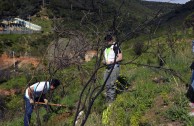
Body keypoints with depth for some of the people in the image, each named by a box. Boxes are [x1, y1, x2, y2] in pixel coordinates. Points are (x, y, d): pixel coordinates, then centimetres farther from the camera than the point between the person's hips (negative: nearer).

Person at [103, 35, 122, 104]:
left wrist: (111, 62, -18)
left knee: (111, 84, -11)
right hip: (107, 68, 8)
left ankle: (112, 98, -2)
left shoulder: (115, 47, -7)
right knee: (106, 84, 9)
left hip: (114, 67, -8)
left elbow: (120, 57, -13)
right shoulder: (106, 48, 17)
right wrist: (104, 61, 4)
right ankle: (107, 97, 22)